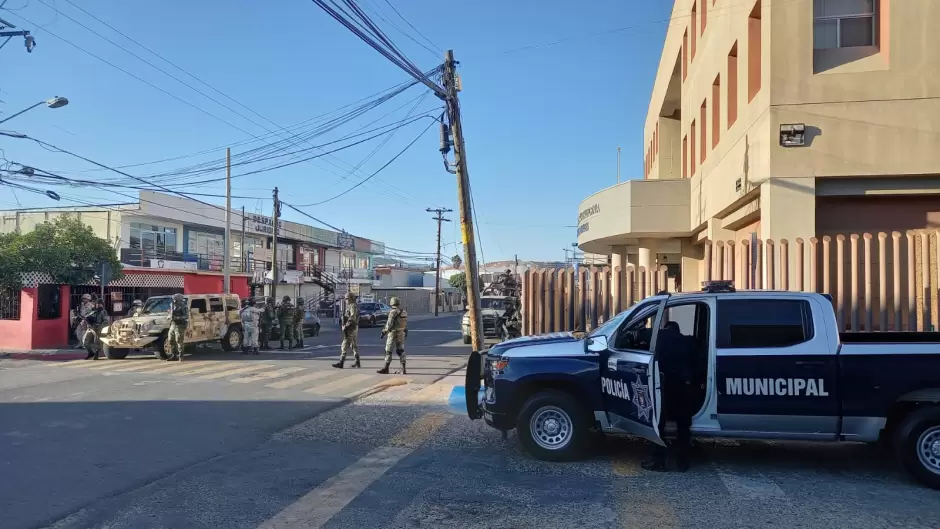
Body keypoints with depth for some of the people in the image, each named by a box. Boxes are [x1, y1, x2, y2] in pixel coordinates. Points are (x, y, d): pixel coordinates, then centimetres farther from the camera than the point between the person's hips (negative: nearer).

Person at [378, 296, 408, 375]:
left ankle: (386, 369, 6)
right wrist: (406, 332, 29)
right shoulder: (404, 312, 5)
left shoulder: (393, 312, -17)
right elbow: (405, 324, 16)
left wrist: (384, 332, -12)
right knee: (400, 351, 11)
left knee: (388, 351, 2)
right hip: (401, 334, 7)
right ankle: (403, 369, 8)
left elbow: (389, 324, -20)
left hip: (393, 334, -7)